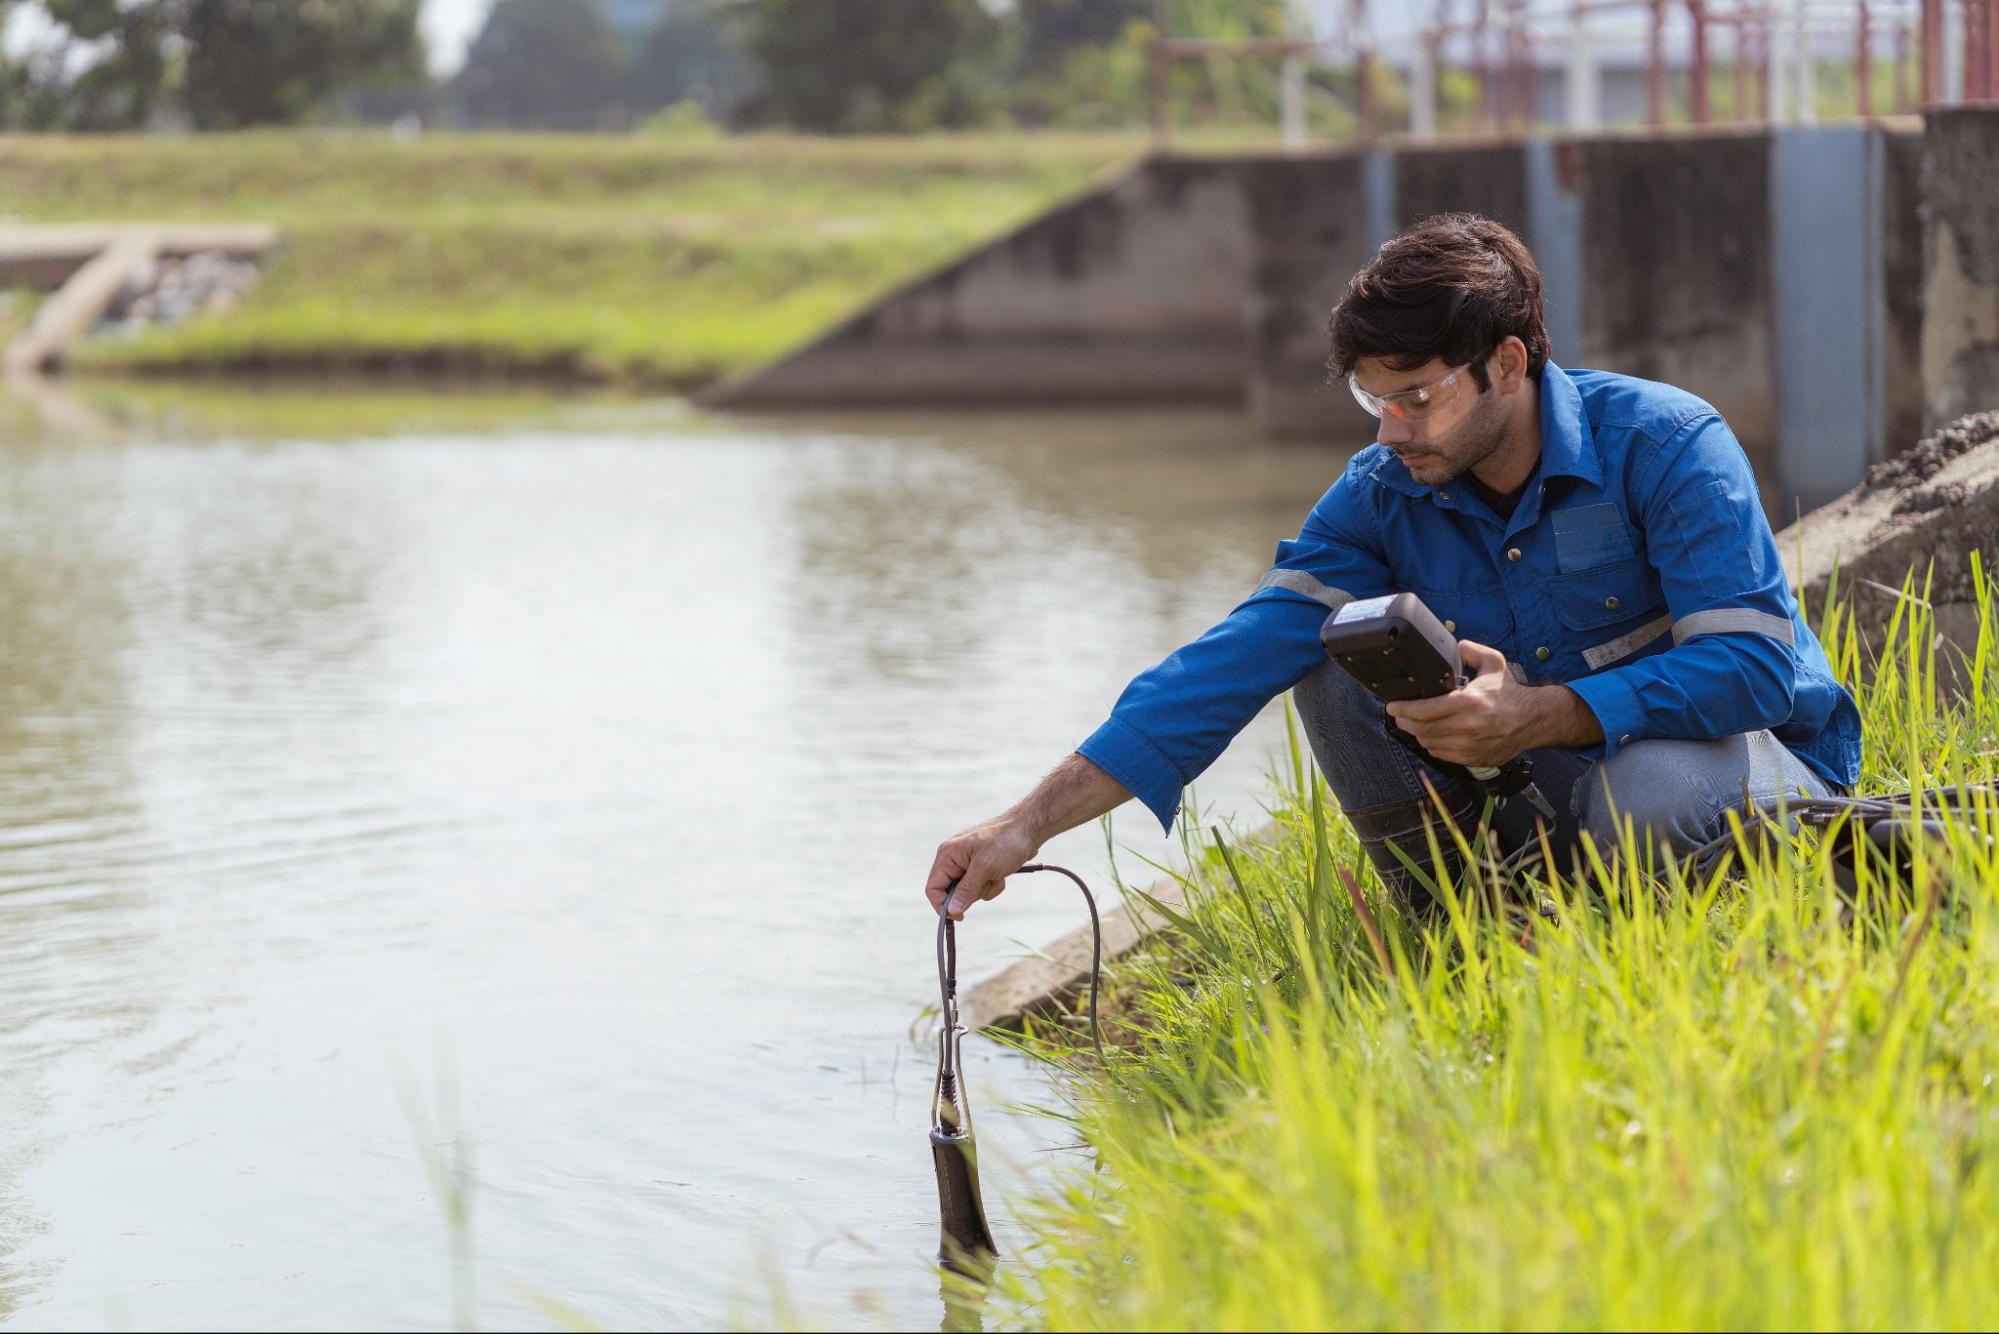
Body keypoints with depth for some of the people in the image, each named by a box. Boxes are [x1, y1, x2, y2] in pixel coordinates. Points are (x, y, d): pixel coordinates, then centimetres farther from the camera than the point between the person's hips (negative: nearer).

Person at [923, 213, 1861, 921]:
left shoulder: (1664, 443, -21)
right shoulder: (1384, 494, -8)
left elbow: (1754, 667, -28)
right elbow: (1238, 660, -16)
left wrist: (1539, 716, -39)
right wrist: (1033, 822, -26)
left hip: (1758, 759, -5)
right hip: (1553, 782, 5)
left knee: (1649, 793, -40)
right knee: (1333, 659, -13)